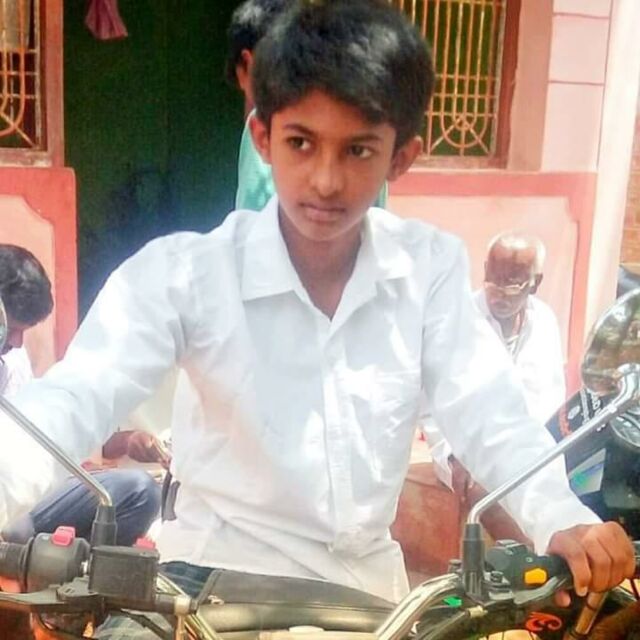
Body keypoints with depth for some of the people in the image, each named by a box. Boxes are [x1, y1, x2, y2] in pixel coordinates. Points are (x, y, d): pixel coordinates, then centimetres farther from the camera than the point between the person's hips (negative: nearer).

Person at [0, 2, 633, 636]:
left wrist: (563, 523, -28)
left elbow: (490, 416, -9)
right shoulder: (182, 271, -15)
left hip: (368, 580, 4)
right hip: (220, 576, -3)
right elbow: (76, 397, -25)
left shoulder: (432, 267, -6)